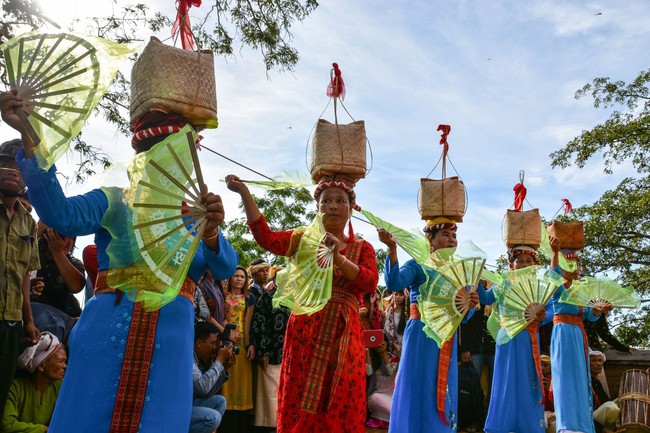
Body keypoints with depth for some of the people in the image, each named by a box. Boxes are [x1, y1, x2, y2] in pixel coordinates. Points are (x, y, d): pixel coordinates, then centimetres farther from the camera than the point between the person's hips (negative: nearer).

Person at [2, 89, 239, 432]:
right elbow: (60, 214, -11)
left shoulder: (197, 215, 13)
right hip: (108, 332, -1)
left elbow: (225, 268, -3)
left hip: (171, 339, 2)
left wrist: (210, 234, -27)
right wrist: (30, 137, -22)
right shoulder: (115, 201, 8)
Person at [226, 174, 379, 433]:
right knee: (299, 407, 2)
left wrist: (338, 258, -19)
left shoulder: (362, 248, 11)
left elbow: (371, 284, -6)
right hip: (304, 330, 0)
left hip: (343, 334, 1)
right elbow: (265, 237, -8)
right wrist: (244, 192, -15)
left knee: (342, 409, 2)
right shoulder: (304, 239, 9)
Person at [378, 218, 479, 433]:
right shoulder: (418, 264, -1)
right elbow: (394, 283, -22)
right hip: (422, 335, -6)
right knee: (419, 390, -4)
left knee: (444, 393, 10)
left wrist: (470, 305, -7)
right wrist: (392, 249, -32)